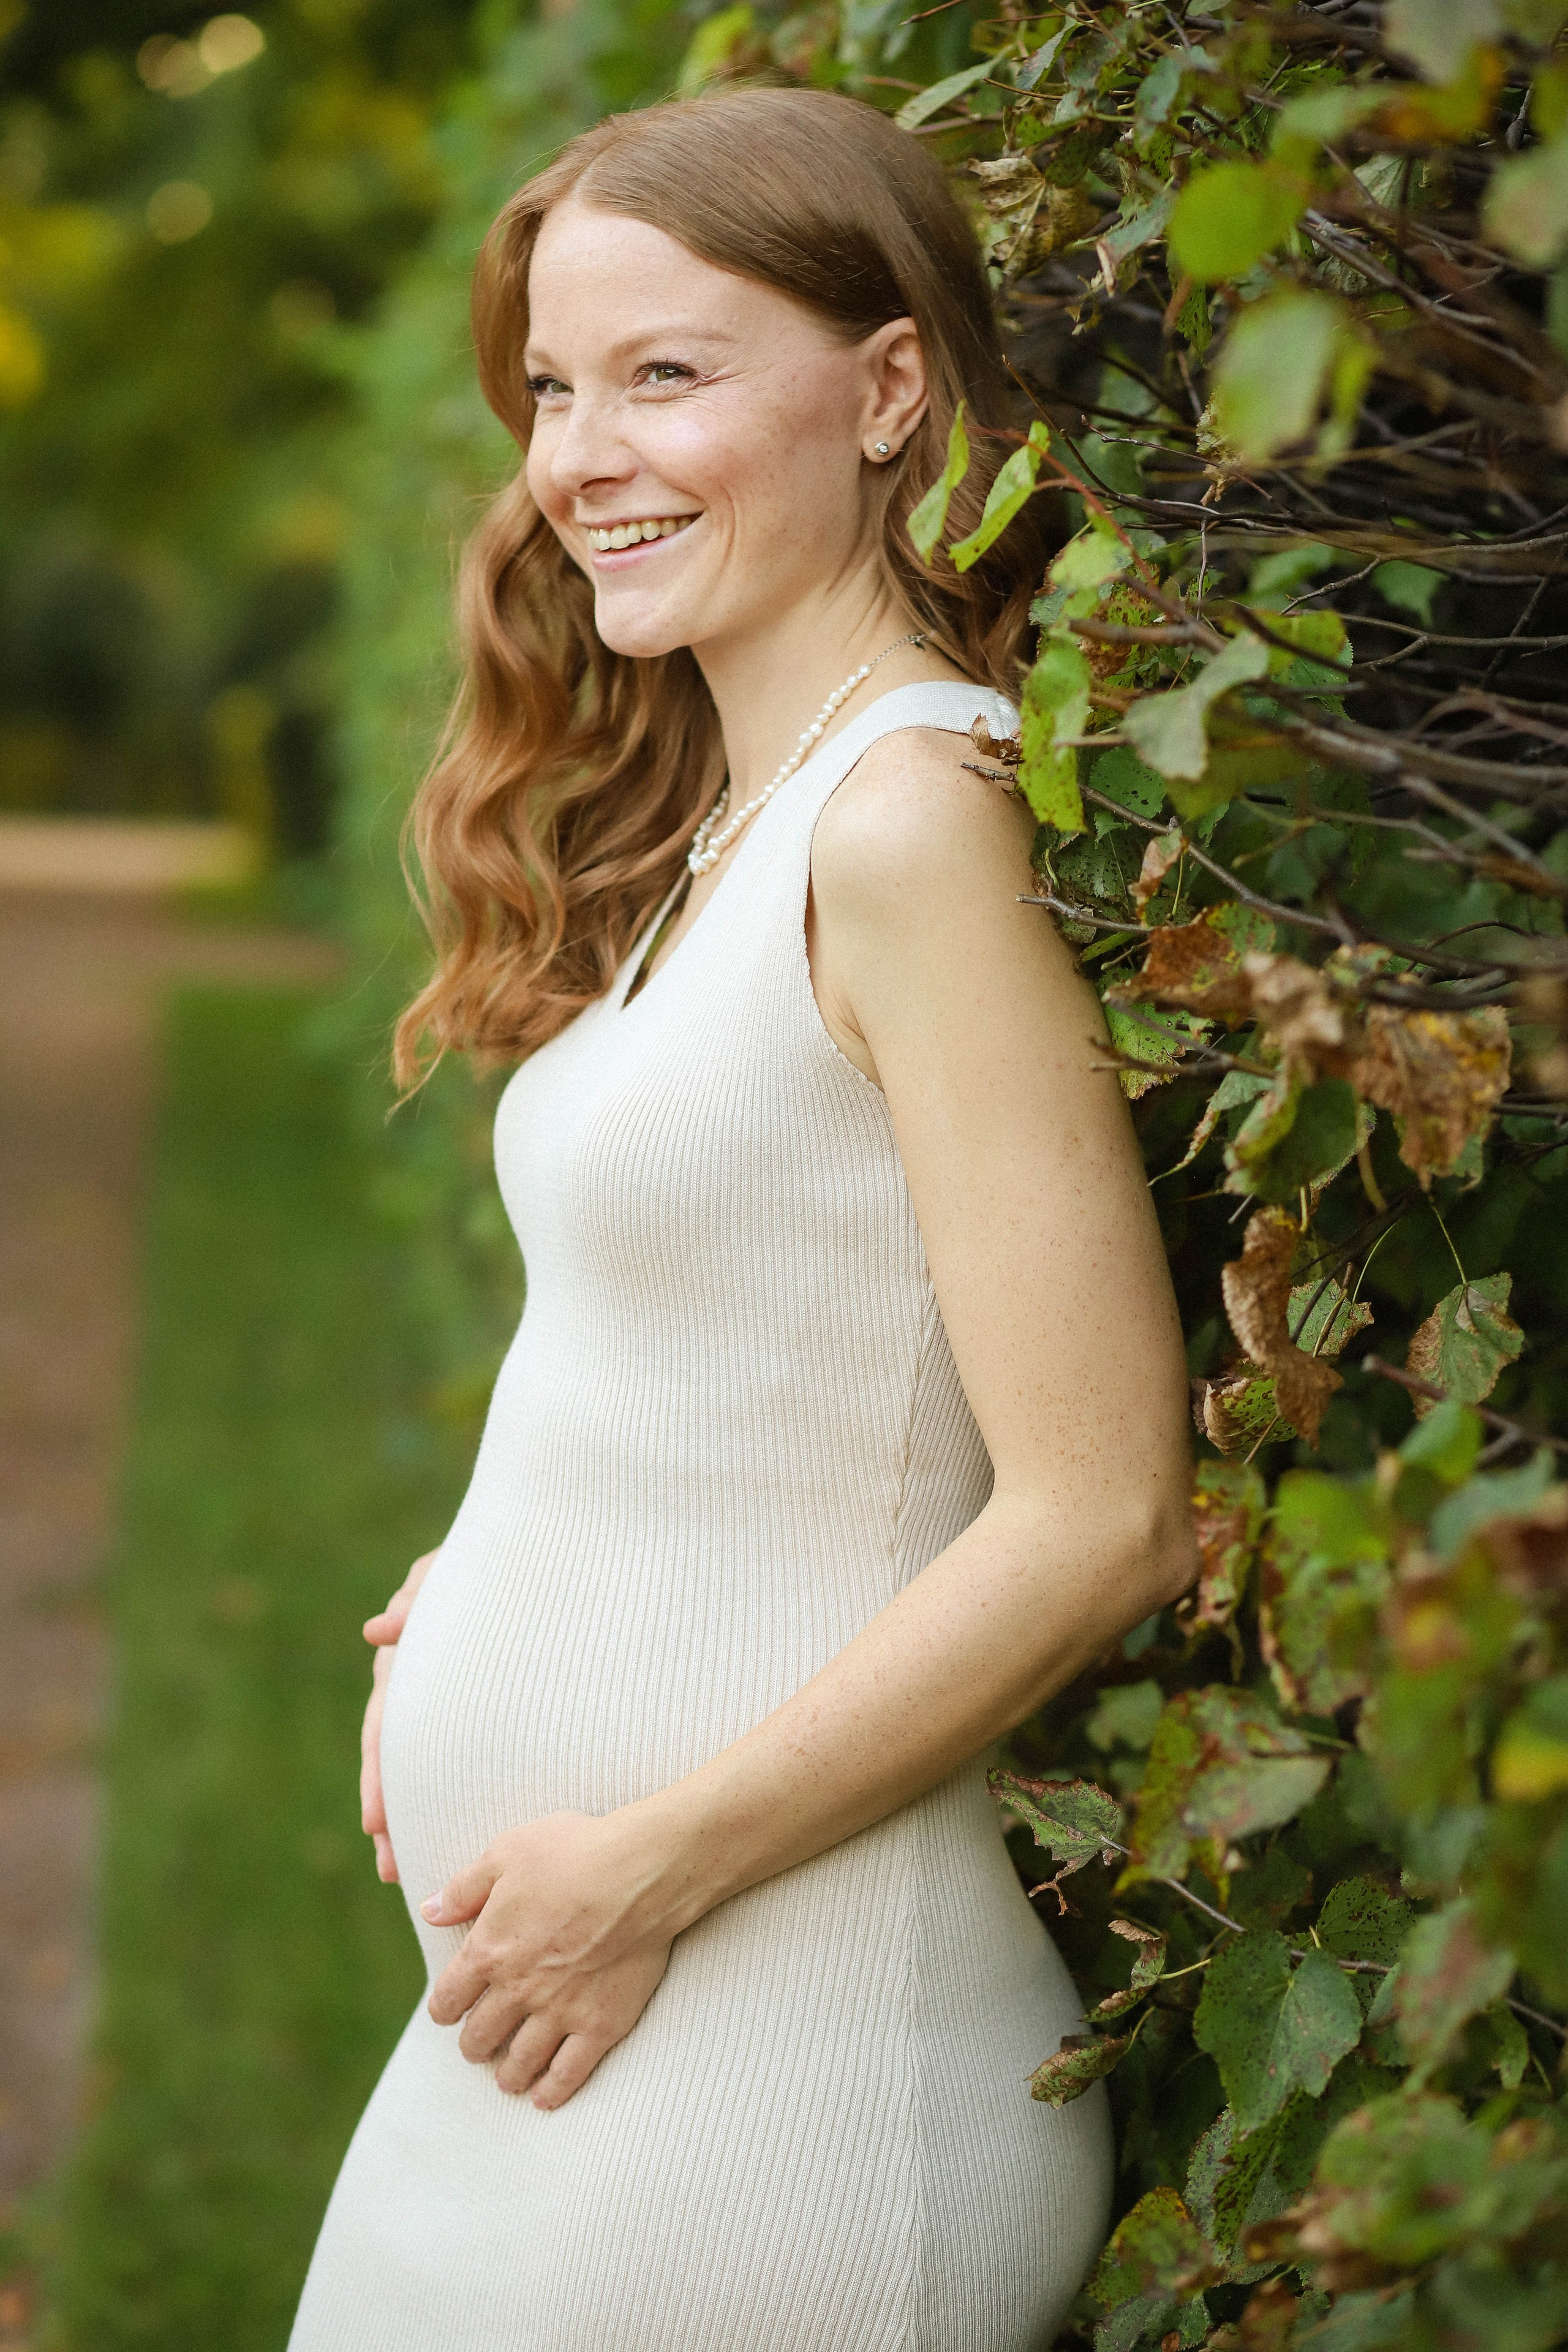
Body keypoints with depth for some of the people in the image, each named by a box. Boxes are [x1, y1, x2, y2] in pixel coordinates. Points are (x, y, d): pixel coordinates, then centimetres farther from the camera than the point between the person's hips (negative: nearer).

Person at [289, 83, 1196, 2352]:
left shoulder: (918, 821, -18)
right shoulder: (709, 828, 9)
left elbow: (1101, 1520, -21)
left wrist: (646, 1866, -15)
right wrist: (485, 1604, 3)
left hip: (768, 2058, -8)